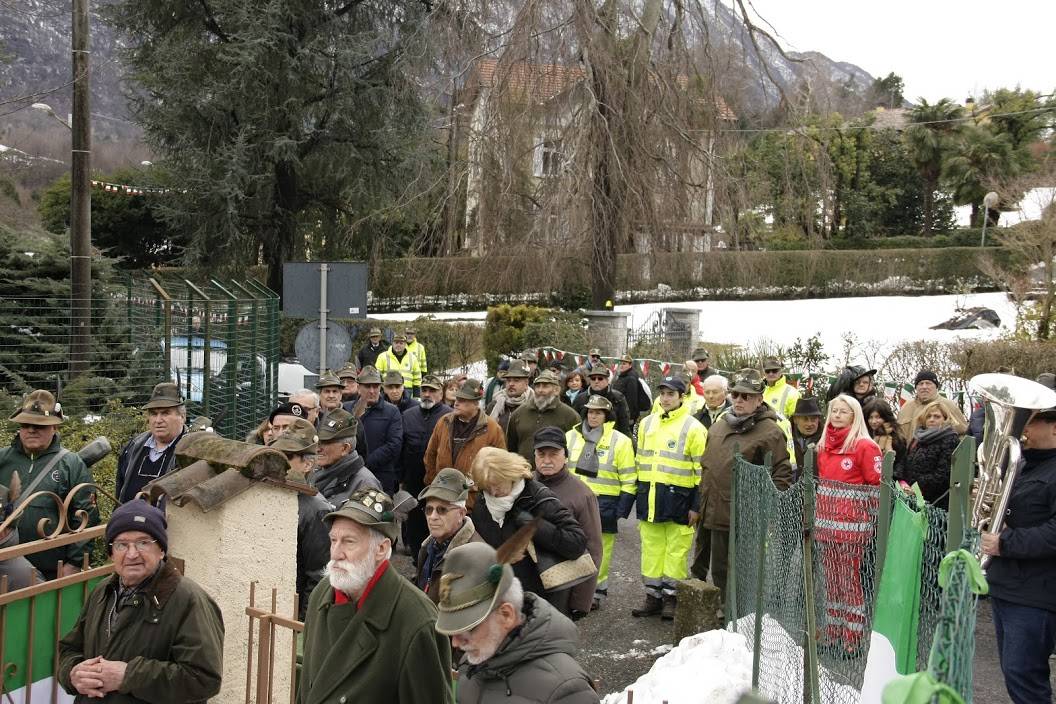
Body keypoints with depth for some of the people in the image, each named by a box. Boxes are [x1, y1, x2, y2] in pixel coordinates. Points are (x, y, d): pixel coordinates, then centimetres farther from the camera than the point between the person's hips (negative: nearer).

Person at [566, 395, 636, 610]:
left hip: (604, 506, -3)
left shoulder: (620, 441, -2)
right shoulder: (571, 437, 8)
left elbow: (629, 481, -1)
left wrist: (622, 511, -6)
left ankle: (596, 592, 17)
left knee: (599, 552, 3)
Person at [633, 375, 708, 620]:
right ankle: (653, 595, 18)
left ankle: (671, 597, 13)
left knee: (676, 550, 2)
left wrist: (696, 505, -8)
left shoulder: (693, 428, -5)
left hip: (678, 497, -5)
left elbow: (701, 469, -5)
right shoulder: (647, 423, 12)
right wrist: (640, 495, 16)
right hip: (650, 496, 5)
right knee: (652, 547, 9)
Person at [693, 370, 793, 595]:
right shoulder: (719, 426, 14)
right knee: (719, 571, 17)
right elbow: (706, 465, 22)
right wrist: (698, 505, 20)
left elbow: (782, 475, -12)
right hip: (711, 514, 7)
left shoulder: (770, 432, -9)